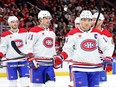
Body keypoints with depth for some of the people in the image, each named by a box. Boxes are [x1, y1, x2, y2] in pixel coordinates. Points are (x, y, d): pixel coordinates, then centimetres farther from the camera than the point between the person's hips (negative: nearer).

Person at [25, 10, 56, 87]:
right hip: (38, 63, -6)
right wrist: (31, 58, -19)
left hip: (49, 64, 6)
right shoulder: (34, 31, -5)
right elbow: (29, 47, -10)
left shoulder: (52, 32, 19)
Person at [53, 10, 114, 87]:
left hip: (95, 68, 3)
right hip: (80, 68, -3)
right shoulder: (75, 33, 1)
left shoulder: (97, 33, 8)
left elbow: (106, 47, 12)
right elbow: (67, 49, 2)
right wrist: (60, 58, -14)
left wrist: (108, 59, -3)